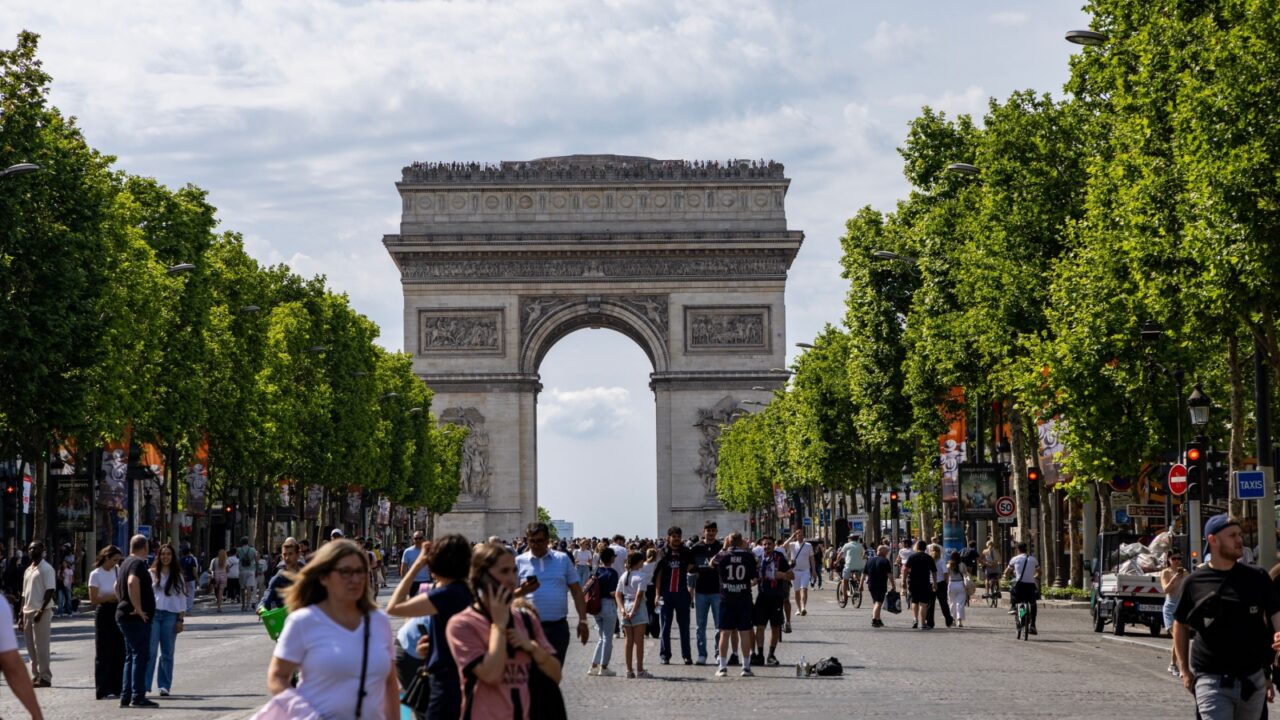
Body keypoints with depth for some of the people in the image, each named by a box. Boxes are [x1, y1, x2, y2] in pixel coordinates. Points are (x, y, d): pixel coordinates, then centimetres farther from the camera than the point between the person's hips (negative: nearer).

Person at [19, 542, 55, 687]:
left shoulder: (46, 568, -6)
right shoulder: (28, 570, 18)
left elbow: (50, 590, -14)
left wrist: (40, 611, -20)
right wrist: (22, 615, 16)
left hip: (41, 612, -8)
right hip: (28, 612, 8)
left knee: (41, 646, -8)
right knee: (31, 647, 9)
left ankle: (45, 677, -5)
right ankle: (36, 675, 14)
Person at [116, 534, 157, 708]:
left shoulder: (126, 563, 17)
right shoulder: (138, 563, -14)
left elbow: (117, 586, 30)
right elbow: (132, 582, -32)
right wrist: (138, 607, -27)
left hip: (124, 614, 10)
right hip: (137, 617, -10)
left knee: (131, 657, 13)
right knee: (141, 656, -7)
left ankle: (126, 696, 13)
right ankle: (138, 696, -9)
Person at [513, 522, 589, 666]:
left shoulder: (563, 559, 9)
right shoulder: (519, 561, 5)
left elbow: (576, 591, 10)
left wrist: (582, 621, 3)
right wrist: (522, 591, -19)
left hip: (558, 627, 1)